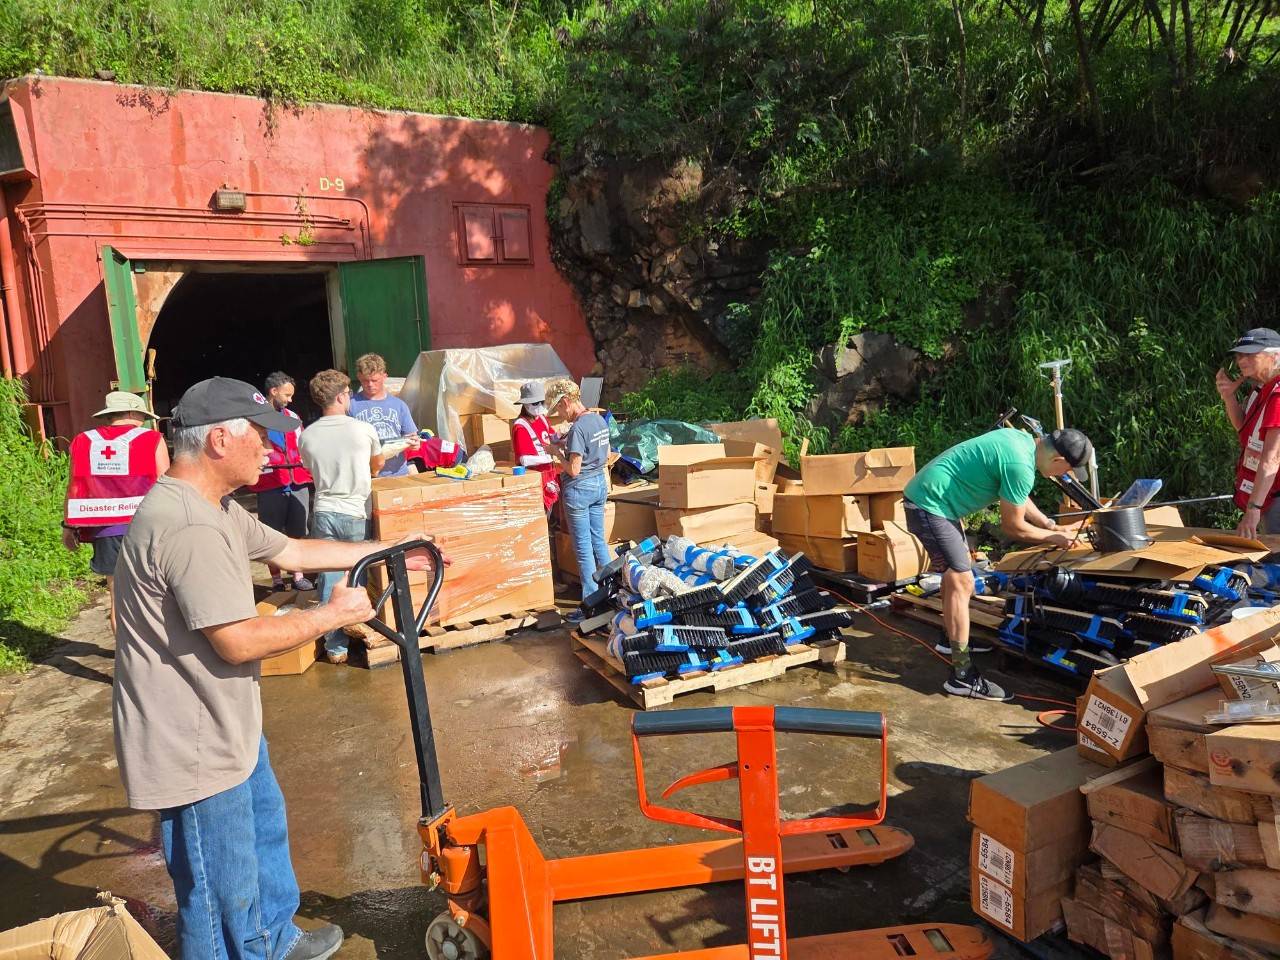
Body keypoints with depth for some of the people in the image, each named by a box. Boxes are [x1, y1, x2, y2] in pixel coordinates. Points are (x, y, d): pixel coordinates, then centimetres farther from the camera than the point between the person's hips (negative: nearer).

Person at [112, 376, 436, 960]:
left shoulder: (214, 509, 5)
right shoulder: (188, 527, -30)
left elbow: (292, 551, 15)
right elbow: (239, 642, -29)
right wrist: (332, 615, -16)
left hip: (225, 727, 11)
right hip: (194, 750, -11)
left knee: (265, 828, 30)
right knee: (222, 899, 6)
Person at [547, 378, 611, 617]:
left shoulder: (577, 428, -21)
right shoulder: (600, 420, 5)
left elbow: (573, 470, -21)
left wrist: (557, 454, -5)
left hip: (579, 489, -8)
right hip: (600, 485, 8)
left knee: (583, 548, 0)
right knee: (599, 542, 17)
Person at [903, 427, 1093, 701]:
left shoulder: (1023, 439, 6)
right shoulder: (1020, 466, -23)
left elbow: (1018, 497, 22)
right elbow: (1013, 527, -11)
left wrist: (1051, 525, 20)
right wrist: (1053, 538, 3)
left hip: (926, 495, 11)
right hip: (929, 506, -11)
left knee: (956, 572, 25)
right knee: (961, 582, -11)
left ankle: (952, 638, 42)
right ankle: (962, 677, -10)